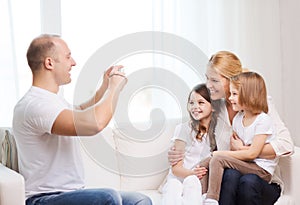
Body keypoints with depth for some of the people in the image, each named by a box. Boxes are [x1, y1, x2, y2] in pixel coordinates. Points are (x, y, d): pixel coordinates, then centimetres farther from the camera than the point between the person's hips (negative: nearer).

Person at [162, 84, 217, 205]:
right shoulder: (184, 129, 4)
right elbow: (176, 168, 0)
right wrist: (191, 173, -22)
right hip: (179, 179, -1)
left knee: (191, 181, -33)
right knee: (173, 186, -35)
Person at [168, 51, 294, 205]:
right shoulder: (214, 106, 6)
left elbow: (286, 146, -16)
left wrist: (244, 150, -19)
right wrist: (177, 155, -4)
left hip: (263, 180, -2)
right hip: (226, 179, 2)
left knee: (248, 181, -36)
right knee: (230, 174, -33)